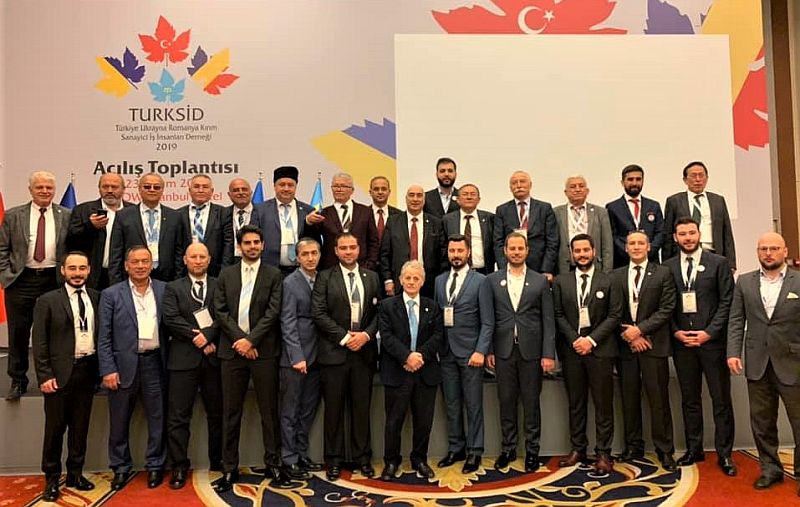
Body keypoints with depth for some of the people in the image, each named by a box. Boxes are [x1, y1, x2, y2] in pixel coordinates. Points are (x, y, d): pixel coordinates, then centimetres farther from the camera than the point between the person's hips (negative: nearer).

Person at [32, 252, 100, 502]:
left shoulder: (97, 298, 6)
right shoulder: (47, 301, -3)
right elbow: (39, 343, -4)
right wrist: (45, 376, -9)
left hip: (87, 370, 3)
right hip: (60, 373, -3)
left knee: (80, 426, 13)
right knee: (55, 428, 6)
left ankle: (75, 473, 26)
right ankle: (52, 478, 20)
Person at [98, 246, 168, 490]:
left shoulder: (164, 290, 4)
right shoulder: (111, 294, 0)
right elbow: (104, 337, -2)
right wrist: (108, 370, -9)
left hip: (154, 362, 1)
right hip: (123, 364, -1)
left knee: (157, 419, 8)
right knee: (119, 422, 10)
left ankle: (155, 466, 23)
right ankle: (121, 468, 26)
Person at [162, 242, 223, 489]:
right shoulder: (173, 288, 8)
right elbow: (171, 318, -5)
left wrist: (206, 336, -15)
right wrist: (197, 337, -12)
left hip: (214, 357, 1)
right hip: (184, 358, -1)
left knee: (217, 414, 9)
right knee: (178, 417, 1)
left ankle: (219, 462, 23)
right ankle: (179, 467, 11)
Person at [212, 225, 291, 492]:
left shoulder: (273, 275, 4)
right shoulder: (226, 274, 10)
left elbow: (273, 312, -4)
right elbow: (220, 311, 3)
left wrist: (251, 340, -12)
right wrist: (239, 339, -8)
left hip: (263, 349, -1)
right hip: (232, 349, 2)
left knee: (269, 410, 4)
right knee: (231, 412, 6)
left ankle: (273, 465, 14)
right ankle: (229, 469, 15)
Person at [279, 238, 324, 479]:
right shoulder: (290, 283, -7)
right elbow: (287, 323, -11)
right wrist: (297, 357, -17)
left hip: (314, 357, 6)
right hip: (295, 357, -6)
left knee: (308, 410, 13)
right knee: (290, 411, 3)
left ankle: (302, 454, 25)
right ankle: (289, 460, 12)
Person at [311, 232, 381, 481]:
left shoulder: (372, 277, 10)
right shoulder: (325, 277, 1)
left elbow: (379, 311, 7)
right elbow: (318, 313, -7)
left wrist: (366, 335, -9)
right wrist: (344, 337, -12)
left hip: (364, 350, 2)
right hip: (334, 351, -2)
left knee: (362, 407, 9)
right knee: (334, 407, 5)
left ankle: (362, 457, 20)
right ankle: (334, 460, 16)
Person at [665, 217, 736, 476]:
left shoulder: (718, 263, 1)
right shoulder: (667, 267, 7)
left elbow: (727, 302, -3)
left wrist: (709, 332, -10)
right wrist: (676, 332, -5)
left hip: (712, 340, -2)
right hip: (681, 342, 2)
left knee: (721, 399, 4)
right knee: (689, 399, 10)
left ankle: (724, 453, 14)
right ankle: (694, 449, 21)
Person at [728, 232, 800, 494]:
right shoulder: (744, 282, 6)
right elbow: (736, 320, 5)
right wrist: (733, 352, -4)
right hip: (757, 364, 3)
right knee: (762, 422, 11)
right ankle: (770, 469, 25)